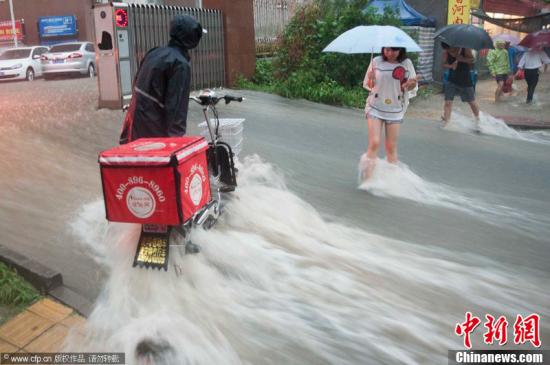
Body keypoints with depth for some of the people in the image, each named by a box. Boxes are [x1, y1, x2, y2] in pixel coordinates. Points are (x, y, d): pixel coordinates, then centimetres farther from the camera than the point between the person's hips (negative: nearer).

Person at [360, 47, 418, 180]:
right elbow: (367, 85, 3)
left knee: (391, 146, 6)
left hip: (395, 110, 1)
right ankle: (367, 178, 4)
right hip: (375, 108, -1)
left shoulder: (406, 64, -3)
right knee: (374, 143, -9)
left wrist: (411, 85, -21)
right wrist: (371, 80, -20)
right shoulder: (376, 62, -4)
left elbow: (412, 88, 2)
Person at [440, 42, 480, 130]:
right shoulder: (446, 52, -10)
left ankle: (477, 121, 32)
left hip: (466, 80, -1)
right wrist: (451, 66, -30)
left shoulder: (465, 48, -16)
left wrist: (461, 59, -37)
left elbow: (471, 59, -22)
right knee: (448, 102, -7)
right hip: (452, 80, 2)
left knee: (472, 102, 10)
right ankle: (445, 121, 4)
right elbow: (444, 64, -10)